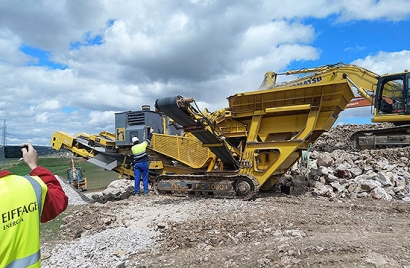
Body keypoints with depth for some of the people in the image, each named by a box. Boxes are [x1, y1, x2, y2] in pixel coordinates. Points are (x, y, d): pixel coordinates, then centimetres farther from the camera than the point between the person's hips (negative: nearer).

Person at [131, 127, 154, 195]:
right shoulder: (142, 145, -7)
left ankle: (137, 191, 8)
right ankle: (145, 191, 7)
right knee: (145, 178, 5)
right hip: (144, 163, -1)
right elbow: (148, 139, 4)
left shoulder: (132, 148, -1)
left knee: (137, 178, 6)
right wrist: (151, 132, 17)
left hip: (137, 164, 1)